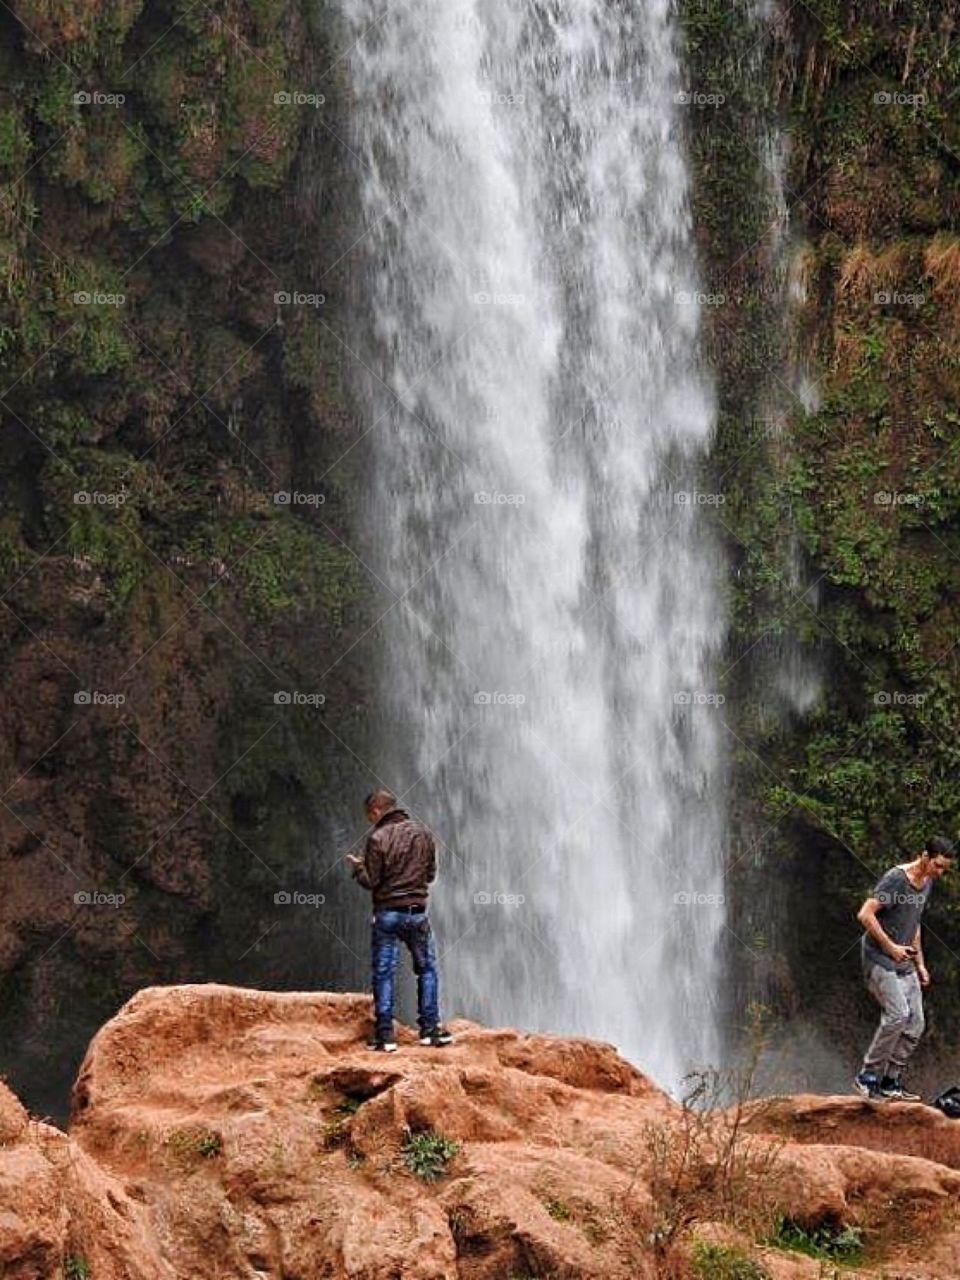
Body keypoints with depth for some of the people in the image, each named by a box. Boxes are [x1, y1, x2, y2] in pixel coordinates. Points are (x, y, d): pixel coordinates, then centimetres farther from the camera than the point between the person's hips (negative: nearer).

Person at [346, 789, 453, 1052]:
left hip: (387, 913, -3)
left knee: (383, 974, 3)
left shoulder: (378, 838, -11)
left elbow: (370, 881, -10)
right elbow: (431, 873, 9)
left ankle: (385, 1035, 1)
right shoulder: (422, 832, 3)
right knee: (427, 969, 14)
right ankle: (430, 1028, 13)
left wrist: (358, 866, 9)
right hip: (417, 912, 3)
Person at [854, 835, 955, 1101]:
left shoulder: (927, 883, 11)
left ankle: (891, 1082, 8)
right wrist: (890, 946, -18)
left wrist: (920, 964, 20)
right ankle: (867, 1076, -9)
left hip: (904, 963, 9)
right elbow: (865, 915, -20)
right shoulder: (896, 879, -16)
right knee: (898, 1015, -20)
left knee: (915, 1023, 1)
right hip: (880, 959, -9)